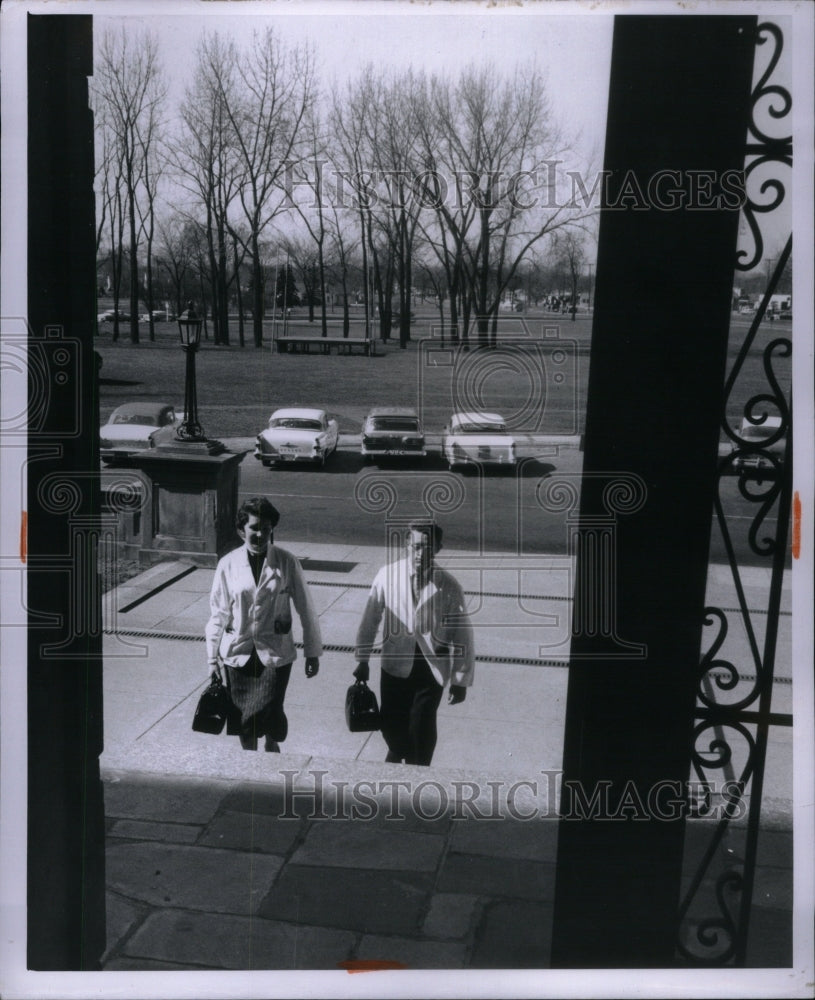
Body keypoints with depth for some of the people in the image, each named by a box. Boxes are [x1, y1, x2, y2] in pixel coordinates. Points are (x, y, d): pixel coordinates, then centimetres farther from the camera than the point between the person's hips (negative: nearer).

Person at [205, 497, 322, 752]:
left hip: (275, 654, -1)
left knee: (270, 717, -7)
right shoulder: (228, 564, -4)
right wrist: (212, 657, 4)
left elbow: (305, 609, 0)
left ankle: (272, 749, 26)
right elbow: (218, 613, 3)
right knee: (243, 720, 9)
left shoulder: (286, 563, -7)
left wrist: (313, 653, 2)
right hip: (238, 654, 2)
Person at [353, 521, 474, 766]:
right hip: (395, 664, 2)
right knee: (390, 723, 11)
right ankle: (397, 751, 47)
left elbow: (462, 635, -6)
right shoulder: (388, 576, -11)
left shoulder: (448, 587, -14)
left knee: (421, 730, 0)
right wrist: (362, 660, 5)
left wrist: (461, 680, -3)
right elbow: (370, 618, 0)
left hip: (431, 668, -2)